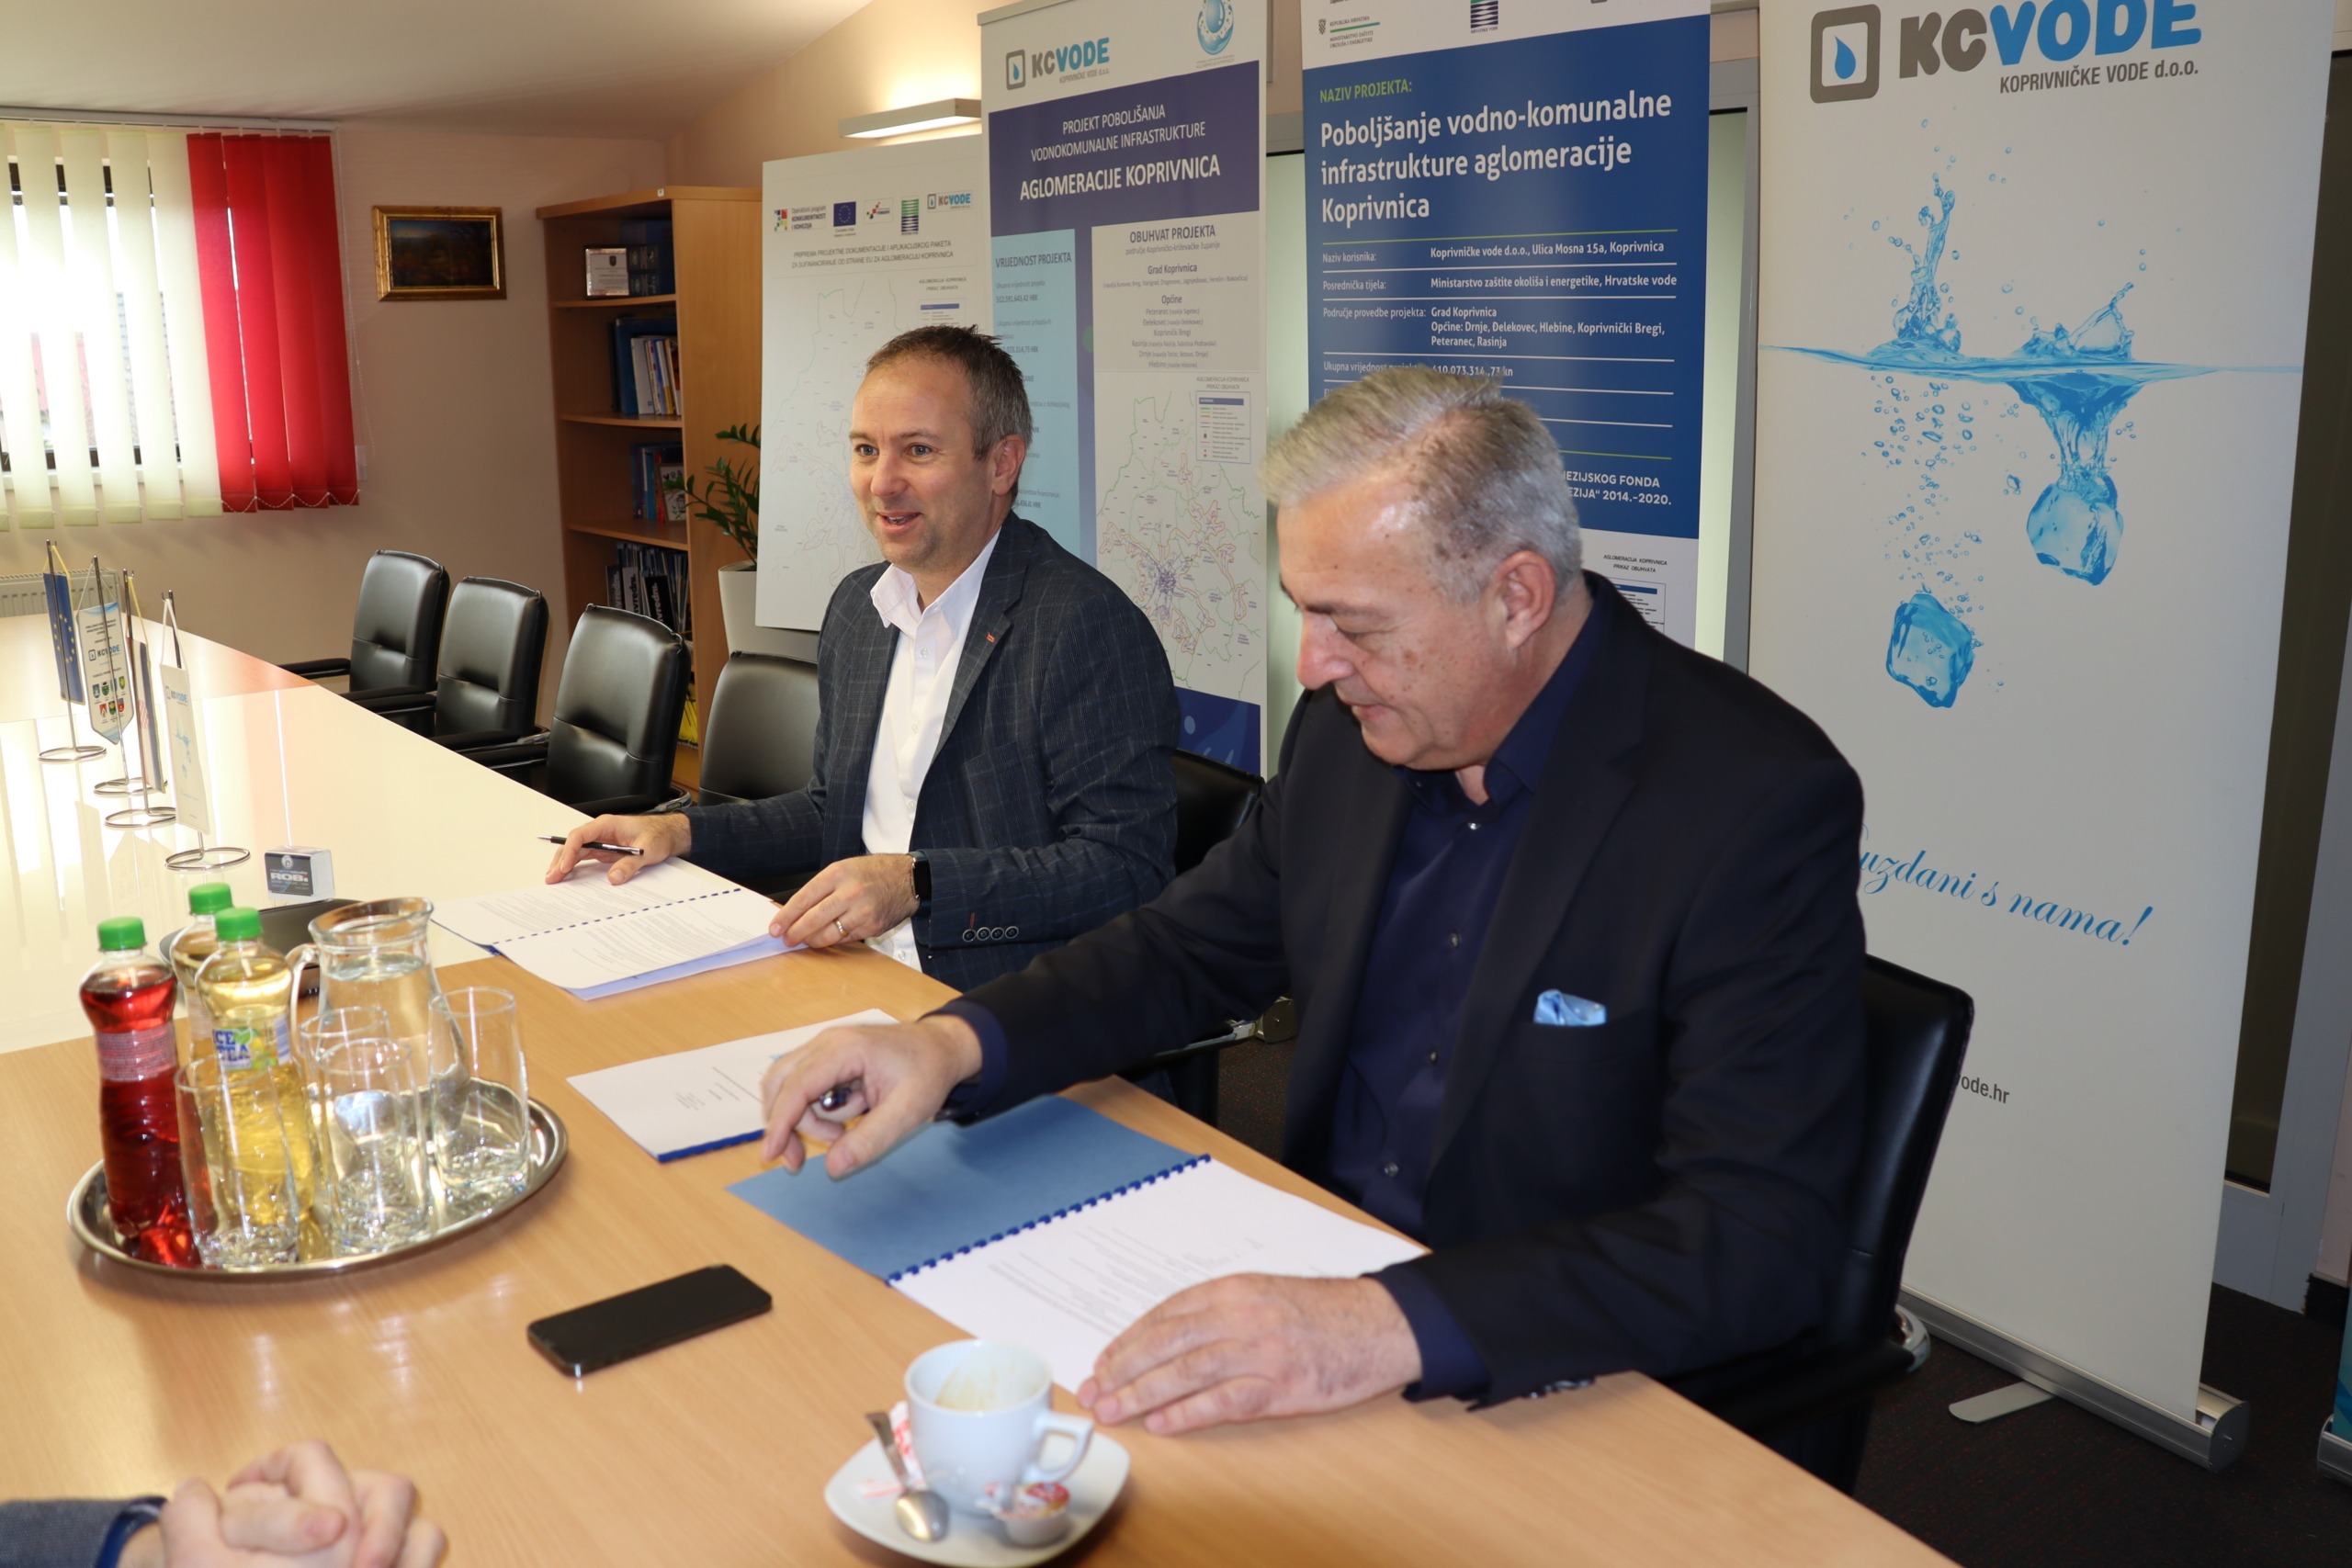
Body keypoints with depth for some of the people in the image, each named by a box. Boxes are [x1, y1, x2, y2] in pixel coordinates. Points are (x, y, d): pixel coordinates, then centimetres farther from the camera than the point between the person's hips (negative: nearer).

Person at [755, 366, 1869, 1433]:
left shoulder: (1759, 802, -21)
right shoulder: (1352, 725, 0)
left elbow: (1763, 1239, -26)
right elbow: (1191, 947, 11)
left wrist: (1394, 1325, -39)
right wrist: (956, 1046, -8)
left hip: (1554, 1392, -5)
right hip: (1317, 1270, 6)